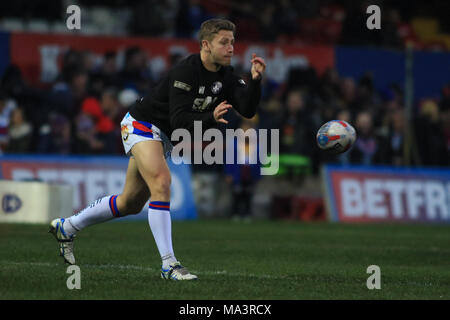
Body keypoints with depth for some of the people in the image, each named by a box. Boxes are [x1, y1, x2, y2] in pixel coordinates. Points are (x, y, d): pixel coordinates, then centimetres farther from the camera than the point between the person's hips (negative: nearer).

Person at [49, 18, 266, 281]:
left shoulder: (225, 75, -4)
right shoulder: (186, 72, -27)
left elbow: (247, 109, -13)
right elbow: (178, 120, -33)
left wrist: (256, 80, -28)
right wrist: (210, 118, -46)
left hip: (162, 137, 9)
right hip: (141, 124, -9)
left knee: (131, 203, 14)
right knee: (161, 183, -29)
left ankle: (66, 227, 32)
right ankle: (169, 264, -29)